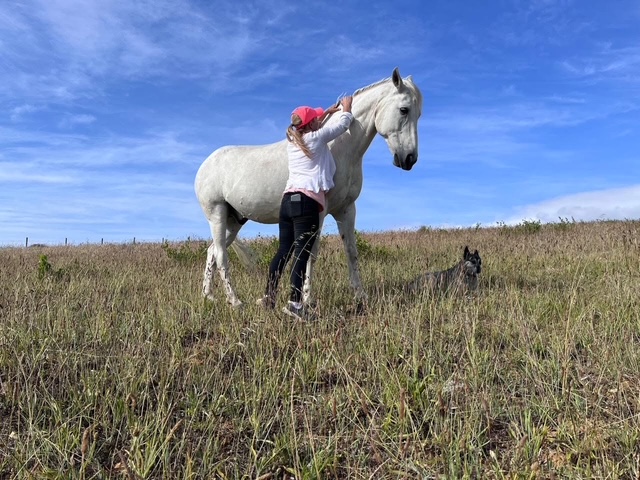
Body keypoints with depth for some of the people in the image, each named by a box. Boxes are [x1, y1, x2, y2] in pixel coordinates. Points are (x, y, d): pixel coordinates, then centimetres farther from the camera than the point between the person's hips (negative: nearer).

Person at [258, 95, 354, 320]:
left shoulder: (292, 140, 21)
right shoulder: (317, 137, 3)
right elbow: (343, 125, 16)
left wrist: (328, 112, 47)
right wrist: (346, 109, 35)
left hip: (288, 199, 8)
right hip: (306, 201, -7)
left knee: (284, 251, 11)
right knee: (302, 253, -10)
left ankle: (268, 296, 12)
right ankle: (294, 303, -14)